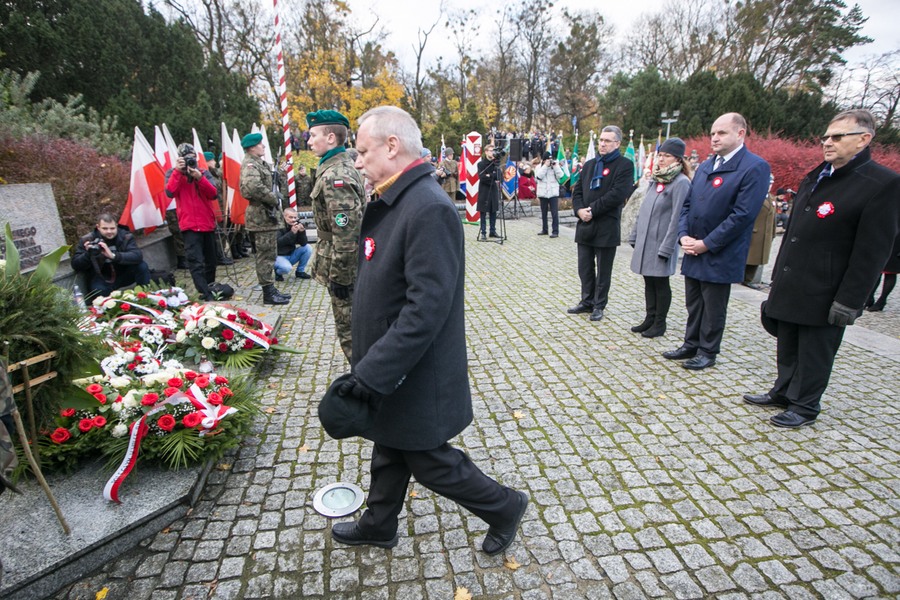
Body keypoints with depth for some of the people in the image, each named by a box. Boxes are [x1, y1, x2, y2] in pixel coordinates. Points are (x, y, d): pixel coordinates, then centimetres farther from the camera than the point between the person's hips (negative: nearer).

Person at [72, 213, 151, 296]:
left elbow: (138, 256, -28)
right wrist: (88, 254, -27)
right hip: (102, 279, -1)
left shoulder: (126, 236, -10)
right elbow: (75, 265, -7)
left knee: (142, 266, -24)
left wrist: (113, 255, -41)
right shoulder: (87, 240, -7)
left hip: (123, 276, 1)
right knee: (98, 290, -35)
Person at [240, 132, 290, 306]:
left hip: (267, 213, 10)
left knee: (268, 253, 15)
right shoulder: (250, 164, -12)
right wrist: (274, 199, -19)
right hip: (261, 215, -10)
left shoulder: (260, 163, 19)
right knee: (265, 254, -6)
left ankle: (271, 289, 24)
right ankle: (268, 293, 0)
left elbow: (269, 183, 28)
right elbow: (253, 186, -30)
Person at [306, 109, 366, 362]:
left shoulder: (335, 176, -21)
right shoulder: (343, 167, 11)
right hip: (354, 265, 10)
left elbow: (345, 233, -27)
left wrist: (338, 277, -20)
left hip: (344, 268, -10)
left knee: (350, 333, 3)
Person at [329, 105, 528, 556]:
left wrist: (373, 373, -25)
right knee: (389, 451, 25)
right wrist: (370, 364, 17)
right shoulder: (393, 202, 6)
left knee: (430, 461, 10)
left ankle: (504, 507, 34)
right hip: (392, 371, 9)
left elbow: (426, 307, -30)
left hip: (416, 378, -9)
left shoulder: (429, 209, -25)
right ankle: (378, 526, 48)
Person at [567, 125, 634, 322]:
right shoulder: (589, 164, 16)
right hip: (585, 225, 6)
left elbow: (618, 194, -17)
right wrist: (579, 210, -7)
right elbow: (577, 190, 12)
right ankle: (587, 302, 26)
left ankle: (599, 306, 17)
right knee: (585, 268, 13)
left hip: (607, 227, -6)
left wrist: (592, 210, -17)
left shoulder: (624, 165, -5)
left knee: (603, 271, 5)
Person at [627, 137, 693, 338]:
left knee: (660, 283, 3)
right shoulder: (656, 180, 13)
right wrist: (635, 235, 13)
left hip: (661, 243, -7)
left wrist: (666, 247, -19)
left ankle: (659, 324, 15)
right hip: (645, 240, 7)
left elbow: (677, 217, -16)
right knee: (649, 282, 13)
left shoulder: (681, 182, -12)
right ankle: (649, 319, 25)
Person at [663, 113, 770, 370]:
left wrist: (706, 244, -17)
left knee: (713, 308, 7)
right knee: (694, 304, 16)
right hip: (693, 252, 7)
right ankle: (691, 345, 30)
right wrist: (683, 235, -3)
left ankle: (707, 352, 22)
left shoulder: (755, 167, -12)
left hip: (719, 256, -6)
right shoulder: (705, 166, 12)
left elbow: (742, 215, -18)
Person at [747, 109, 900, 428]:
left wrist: (849, 301, -18)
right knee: (787, 347, 17)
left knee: (814, 353, 7)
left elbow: (872, 251, -15)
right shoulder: (814, 178, 13)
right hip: (790, 287, 7)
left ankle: (805, 406, 22)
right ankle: (783, 392, 33)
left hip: (823, 294, -7)